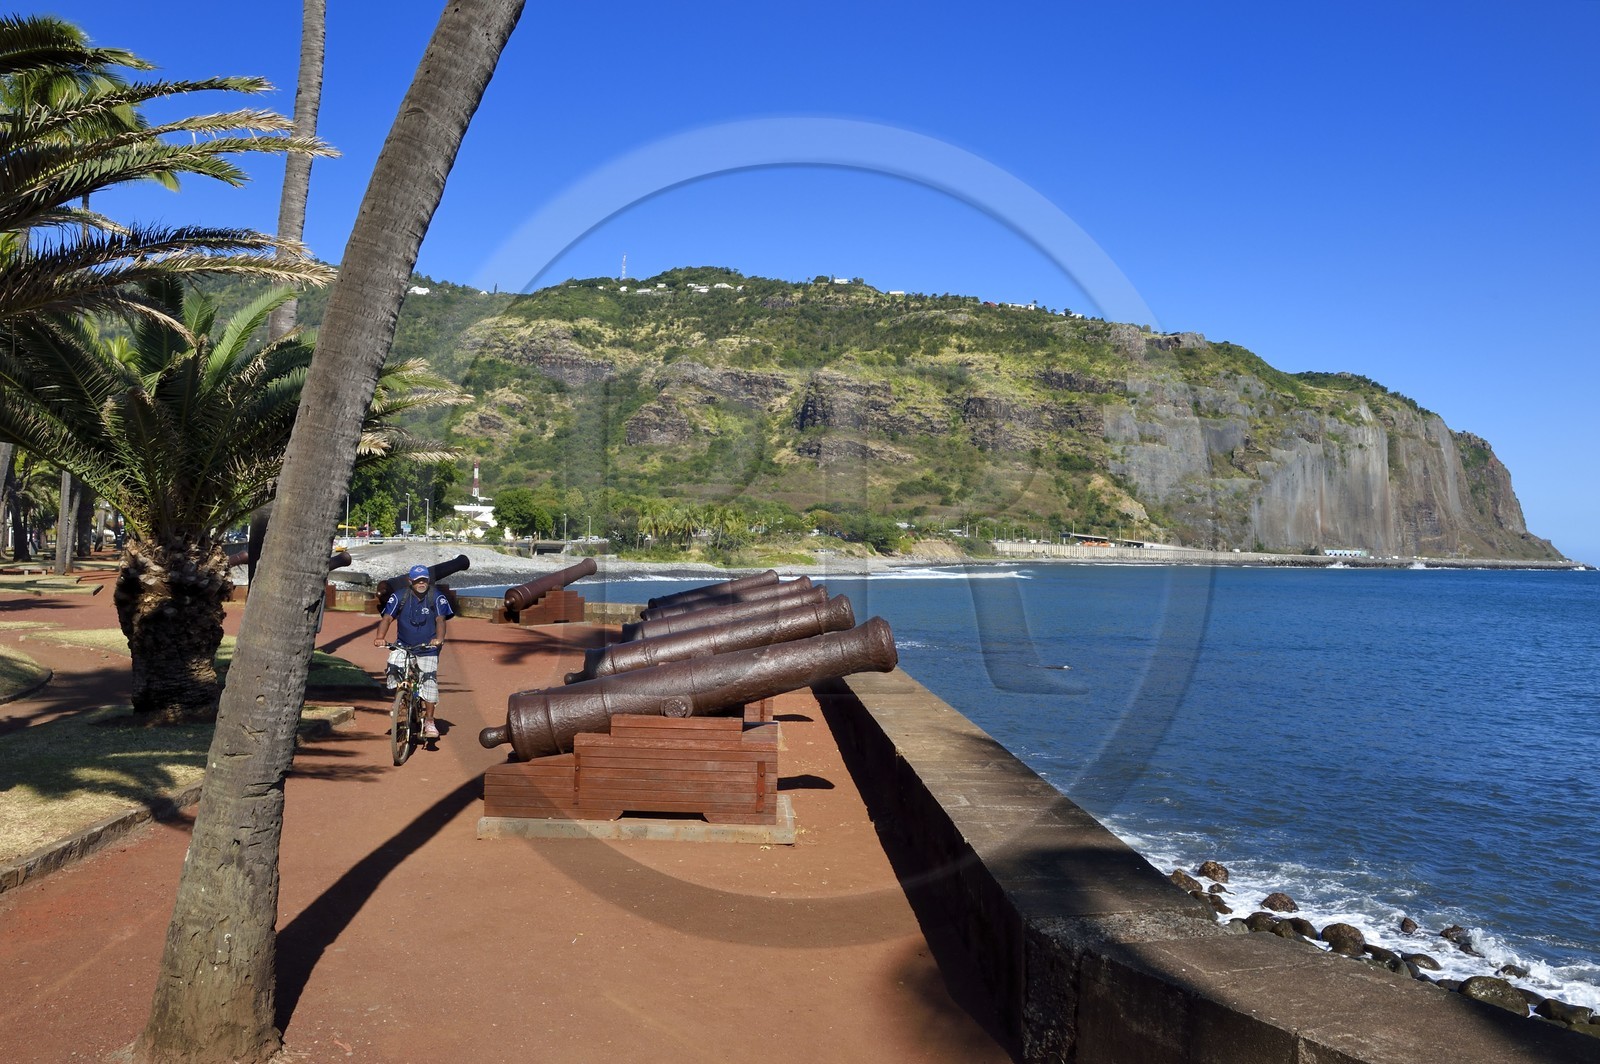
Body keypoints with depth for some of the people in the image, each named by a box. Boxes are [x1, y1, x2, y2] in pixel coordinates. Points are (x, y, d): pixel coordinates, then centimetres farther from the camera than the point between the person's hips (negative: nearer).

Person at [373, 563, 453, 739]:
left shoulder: (437, 597, -7)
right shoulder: (399, 596, -5)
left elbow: (440, 620, -16)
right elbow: (387, 618, -12)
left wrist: (439, 638, -36)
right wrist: (380, 637, -30)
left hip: (427, 649, -1)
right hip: (403, 646, 1)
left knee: (429, 680, -12)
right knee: (393, 665, -25)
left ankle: (429, 721, 0)